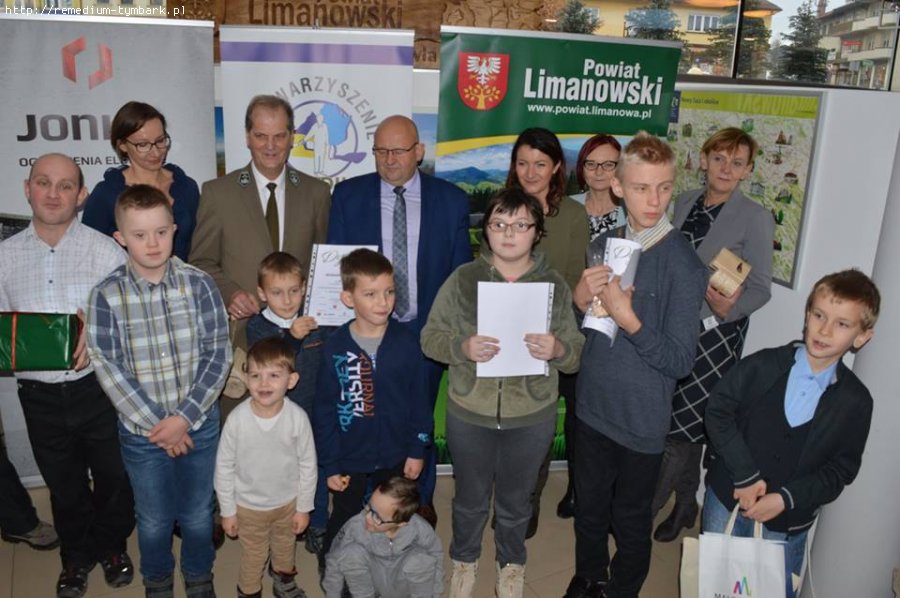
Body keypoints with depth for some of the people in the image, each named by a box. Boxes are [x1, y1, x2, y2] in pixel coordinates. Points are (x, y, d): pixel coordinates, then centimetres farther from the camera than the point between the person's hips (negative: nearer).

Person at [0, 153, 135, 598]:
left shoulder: (105, 251, -7)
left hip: (98, 388, -2)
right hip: (39, 394, 2)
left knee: (112, 478, 15)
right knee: (64, 485, 20)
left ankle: (112, 546, 41)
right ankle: (77, 555, 43)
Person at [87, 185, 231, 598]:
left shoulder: (199, 284, -9)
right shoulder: (107, 295, -10)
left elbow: (219, 354, -9)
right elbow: (108, 369, -11)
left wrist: (185, 417, -14)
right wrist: (156, 424, -14)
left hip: (199, 424, 1)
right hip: (141, 432, 0)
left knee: (198, 515, 17)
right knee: (154, 520, 18)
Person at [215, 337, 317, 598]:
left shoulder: (298, 417, -24)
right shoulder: (237, 418, -25)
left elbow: (307, 465, -11)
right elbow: (224, 467, -11)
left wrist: (303, 507, -3)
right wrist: (227, 510, -4)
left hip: (288, 502, 2)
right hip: (248, 505, -1)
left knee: (285, 548, 28)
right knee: (253, 557, 20)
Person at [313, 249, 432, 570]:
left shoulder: (406, 342, -12)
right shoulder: (335, 347, -15)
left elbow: (419, 400, -4)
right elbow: (324, 409, -9)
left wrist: (418, 449, -2)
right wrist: (329, 464, -7)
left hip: (395, 456, 1)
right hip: (349, 458, -1)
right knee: (342, 525, 20)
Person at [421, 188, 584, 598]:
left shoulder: (555, 286, -4)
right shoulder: (462, 279, -6)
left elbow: (577, 354, -3)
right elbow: (430, 338, -5)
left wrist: (557, 350, -25)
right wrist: (462, 348, -25)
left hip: (532, 418, 0)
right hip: (469, 414, 0)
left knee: (515, 501, 21)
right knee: (470, 498, 21)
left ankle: (511, 564, 48)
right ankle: (464, 560, 48)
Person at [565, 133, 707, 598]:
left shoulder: (683, 264, -17)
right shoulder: (602, 246, 0)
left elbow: (680, 361, -18)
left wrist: (627, 318, -26)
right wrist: (581, 299, -12)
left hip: (641, 419, -5)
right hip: (593, 406, 5)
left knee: (630, 519, 15)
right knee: (589, 508, 22)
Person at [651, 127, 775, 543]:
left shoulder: (755, 218, -10)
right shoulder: (684, 202, 5)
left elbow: (760, 288, -9)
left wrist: (729, 310, -28)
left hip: (716, 336, -5)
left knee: (681, 428, -2)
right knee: (684, 426, 14)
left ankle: (640, 513, 13)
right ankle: (685, 505, 34)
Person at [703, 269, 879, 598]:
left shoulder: (855, 401, -8)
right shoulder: (763, 365, -13)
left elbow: (841, 469, -5)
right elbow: (718, 410, -10)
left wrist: (786, 498, -16)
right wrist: (745, 476, -16)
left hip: (787, 525, 0)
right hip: (727, 500, 0)